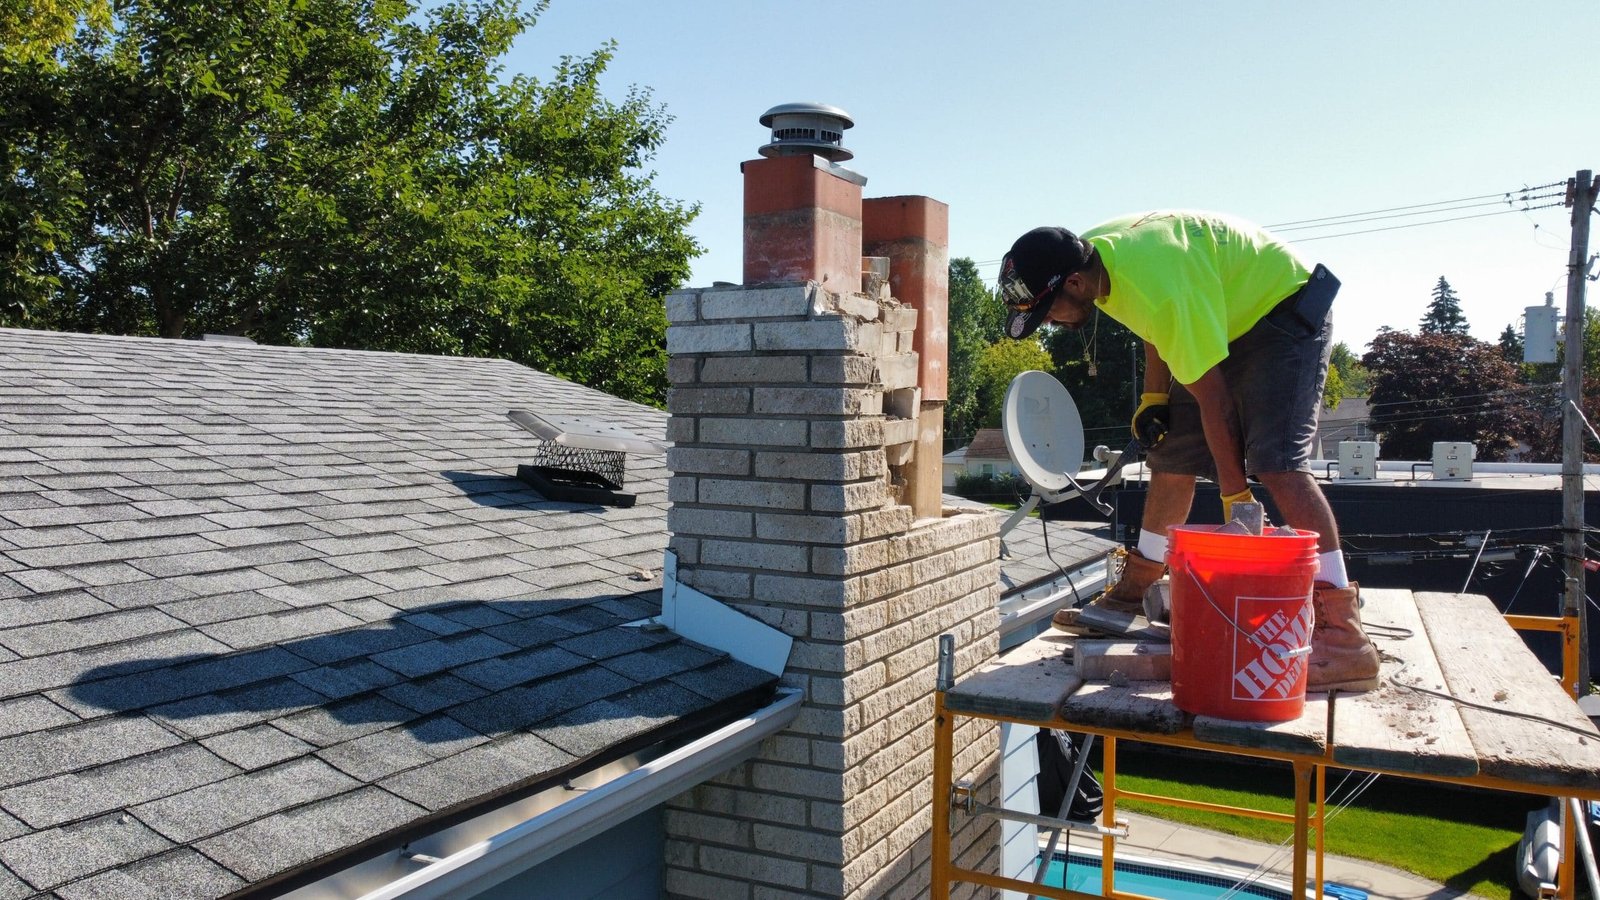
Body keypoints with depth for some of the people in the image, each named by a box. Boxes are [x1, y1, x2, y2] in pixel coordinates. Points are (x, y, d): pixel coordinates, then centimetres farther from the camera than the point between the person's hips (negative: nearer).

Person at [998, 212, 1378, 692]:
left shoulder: (1157, 286, -36)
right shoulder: (1087, 252, -10)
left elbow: (1211, 395, -30)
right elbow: (1159, 329, 8)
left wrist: (1236, 494, -24)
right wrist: (1153, 396, -1)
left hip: (1284, 307, -9)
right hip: (1227, 319, 9)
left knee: (1277, 463, -24)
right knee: (1170, 458, 7)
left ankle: (1344, 639, -24)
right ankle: (1131, 596, 18)